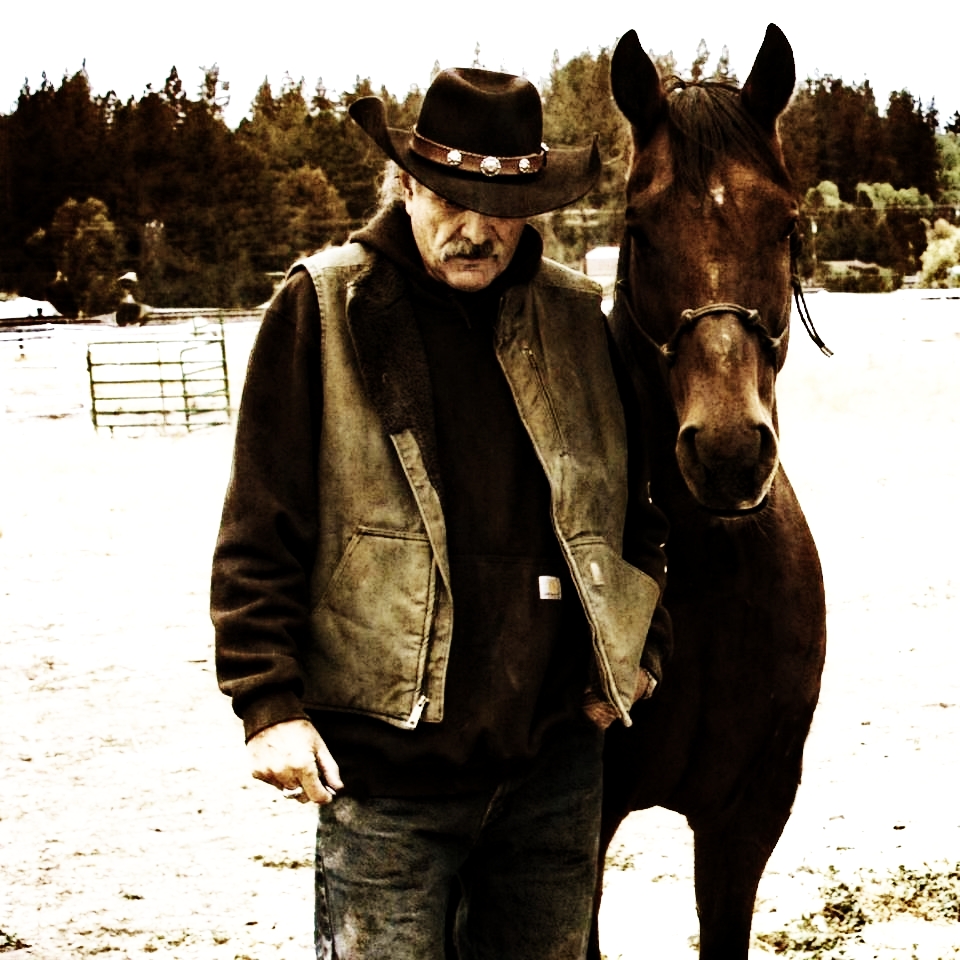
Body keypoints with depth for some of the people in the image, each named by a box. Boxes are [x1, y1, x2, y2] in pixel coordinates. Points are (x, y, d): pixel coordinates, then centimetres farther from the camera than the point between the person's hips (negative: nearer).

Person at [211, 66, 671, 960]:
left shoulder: (576, 317, 6)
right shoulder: (323, 309, -7)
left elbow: (635, 499, 18)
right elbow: (259, 531, -7)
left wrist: (635, 652, 10)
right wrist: (268, 701, -12)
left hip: (553, 752, 4)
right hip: (384, 760, -4)